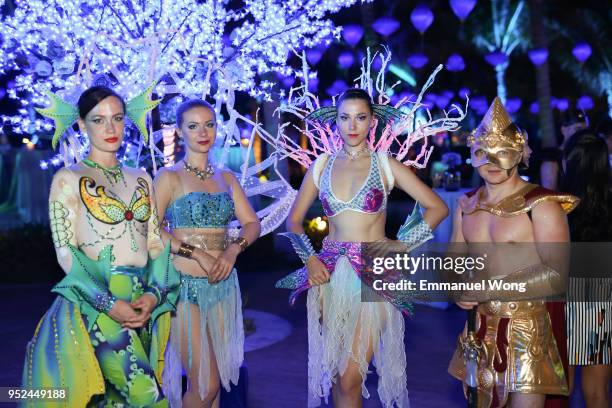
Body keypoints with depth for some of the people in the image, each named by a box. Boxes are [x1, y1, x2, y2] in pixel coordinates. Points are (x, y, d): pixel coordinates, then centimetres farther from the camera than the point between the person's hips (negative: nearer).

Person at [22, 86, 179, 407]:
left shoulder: (141, 179, 14)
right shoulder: (68, 179, 0)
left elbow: (157, 244, 9)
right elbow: (66, 252, -6)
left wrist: (154, 293, -9)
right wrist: (109, 302, -17)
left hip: (143, 301, 5)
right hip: (95, 301, -5)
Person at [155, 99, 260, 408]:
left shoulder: (227, 178, 12)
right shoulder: (169, 177, -3)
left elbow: (252, 224, 9)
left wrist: (233, 249, -11)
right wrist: (198, 254, -19)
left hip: (223, 284, 5)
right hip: (185, 285, -5)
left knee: (214, 378, 11)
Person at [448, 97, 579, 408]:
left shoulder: (541, 205, -13)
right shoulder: (466, 204, 8)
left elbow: (556, 274, -20)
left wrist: (487, 290, -21)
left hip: (526, 328, -6)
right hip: (481, 328, 6)